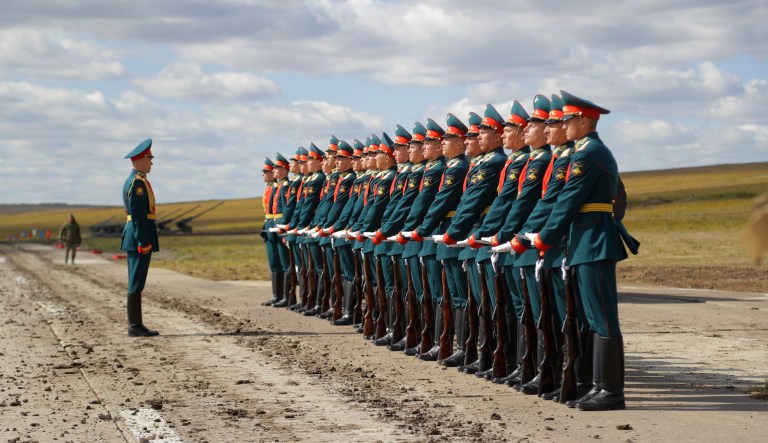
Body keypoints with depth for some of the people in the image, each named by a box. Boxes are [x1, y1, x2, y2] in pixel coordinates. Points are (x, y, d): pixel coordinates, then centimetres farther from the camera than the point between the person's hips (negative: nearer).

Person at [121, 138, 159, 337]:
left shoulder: (134, 180, 18)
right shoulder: (137, 182, -14)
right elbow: (138, 215, -20)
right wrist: (143, 242, -21)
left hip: (136, 237, 11)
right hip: (141, 235, -11)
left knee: (136, 282, 10)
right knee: (137, 283, -8)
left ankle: (136, 325, 13)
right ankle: (135, 326, -6)